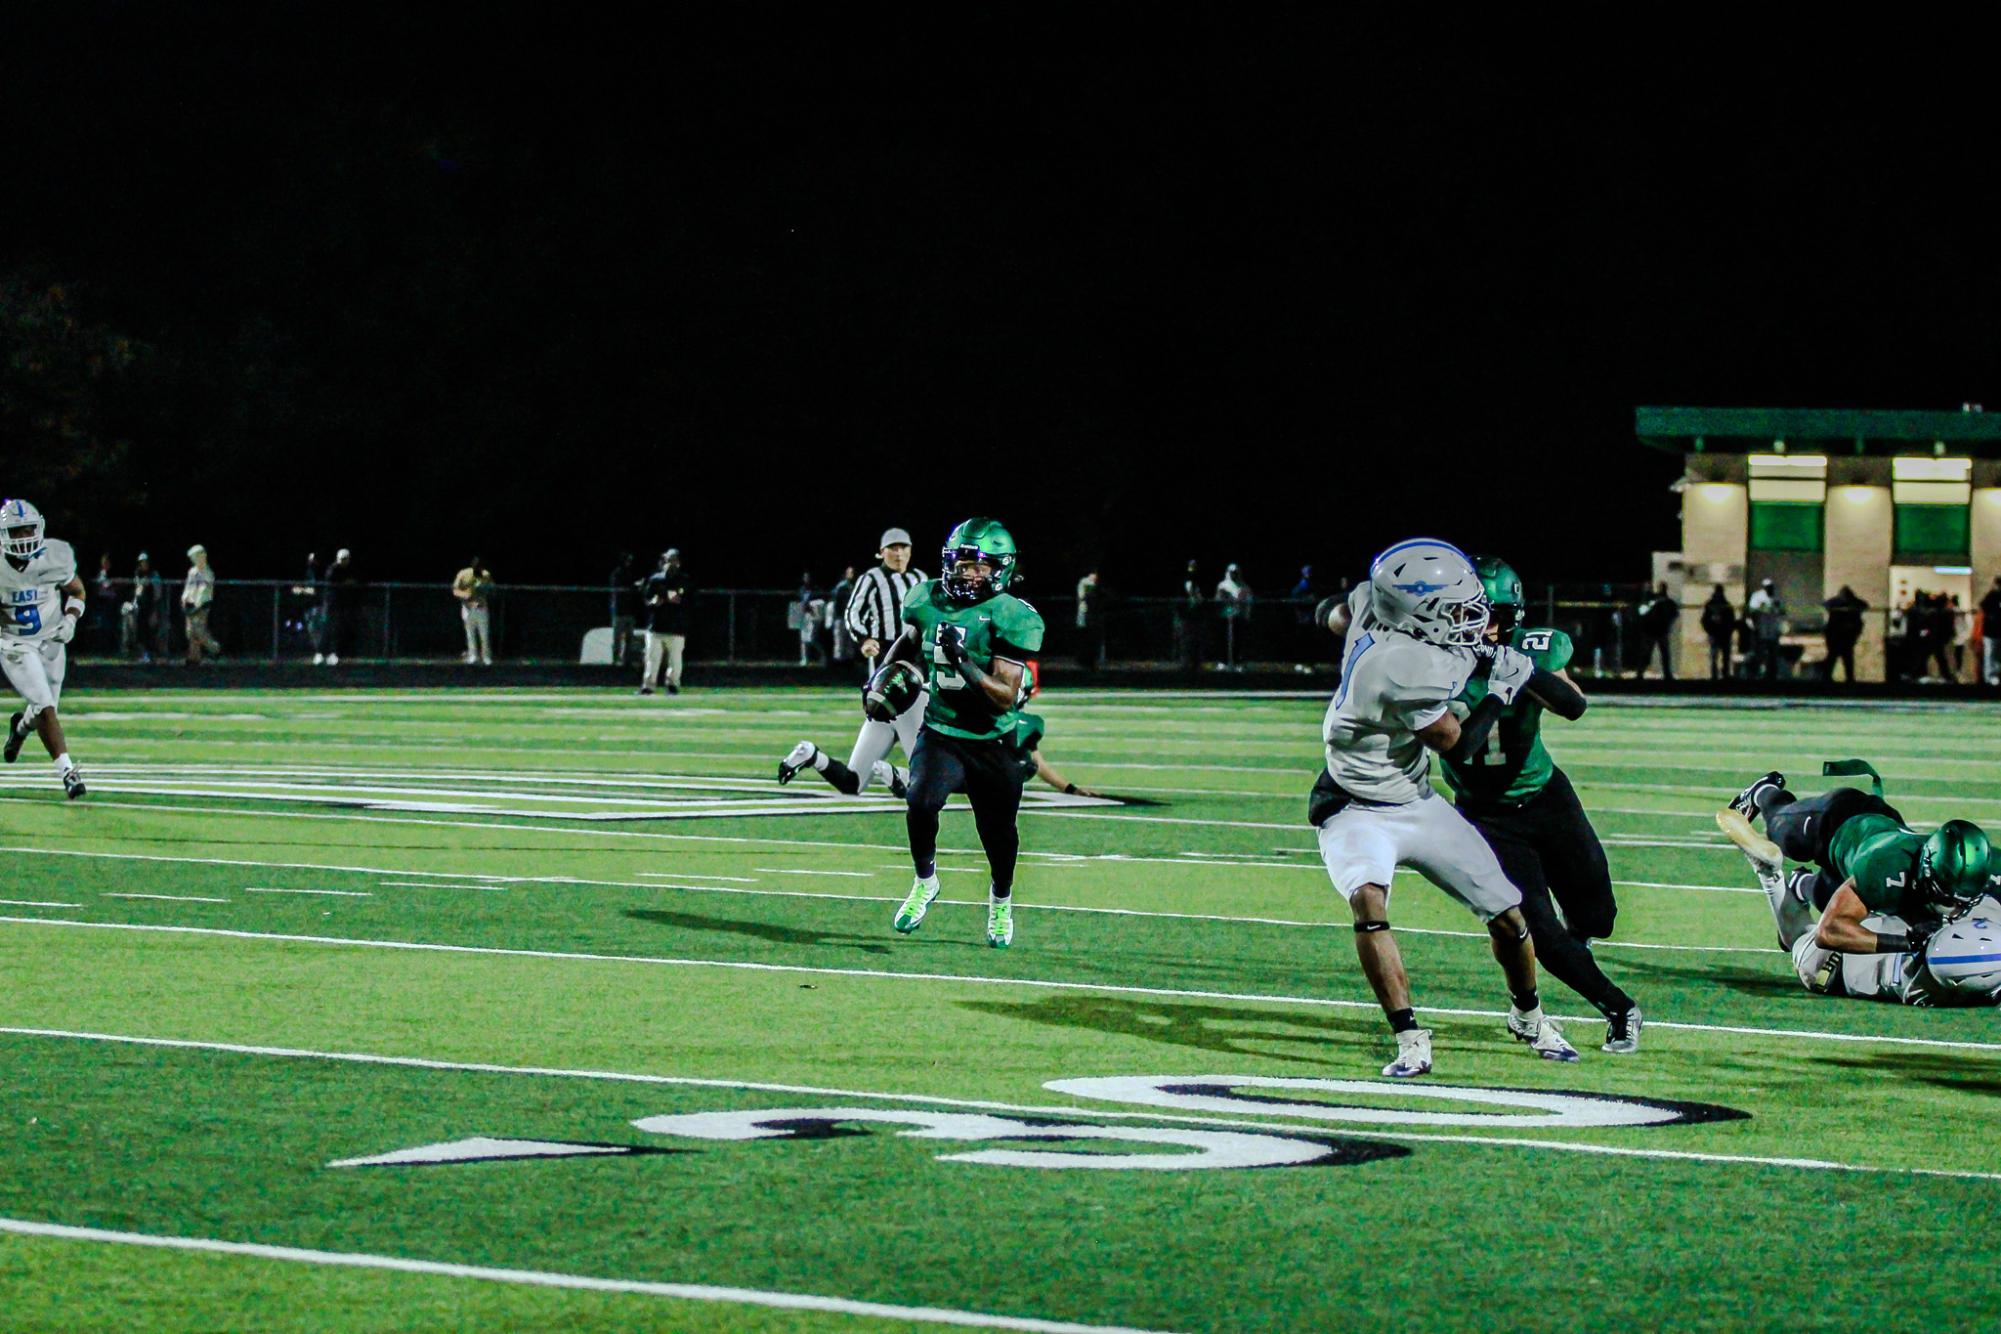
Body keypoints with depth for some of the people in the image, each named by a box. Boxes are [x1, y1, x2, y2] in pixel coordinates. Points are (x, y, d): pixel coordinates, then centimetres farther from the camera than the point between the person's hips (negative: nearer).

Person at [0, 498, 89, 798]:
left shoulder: (55, 557, -12)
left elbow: (76, 591, 6)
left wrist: (71, 620, -11)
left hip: (51, 642, 3)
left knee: (43, 710, 14)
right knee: (45, 707, -18)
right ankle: (67, 771, -19)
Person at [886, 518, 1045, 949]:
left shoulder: (1012, 618, -18)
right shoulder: (928, 601, -4)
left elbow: (1004, 698, -24)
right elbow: (907, 642, 21)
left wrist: (965, 662, -34)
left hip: (993, 744, -2)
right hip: (940, 735, 2)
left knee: (998, 834, 10)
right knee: (922, 801, -25)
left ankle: (1001, 901, 42)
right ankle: (925, 882, 2)